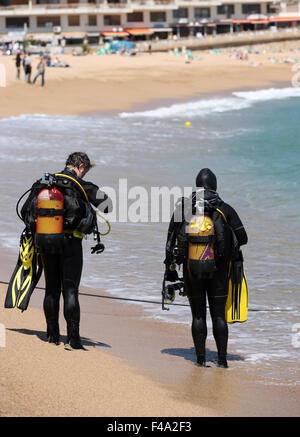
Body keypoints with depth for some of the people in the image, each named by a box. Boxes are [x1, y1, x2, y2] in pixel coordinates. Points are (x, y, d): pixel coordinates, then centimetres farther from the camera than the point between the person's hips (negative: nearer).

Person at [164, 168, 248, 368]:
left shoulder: (184, 207, -1)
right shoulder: (225, 209, -1)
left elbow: (171, 239, 0)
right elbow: (242, 238, -1)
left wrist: (170, 267, 7)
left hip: (192, 268, 0)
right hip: (218, 269, 0)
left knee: (198, 315, 7)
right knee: (218, 315, 6)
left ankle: (201, 359, 4)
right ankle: (222, 359, 3)